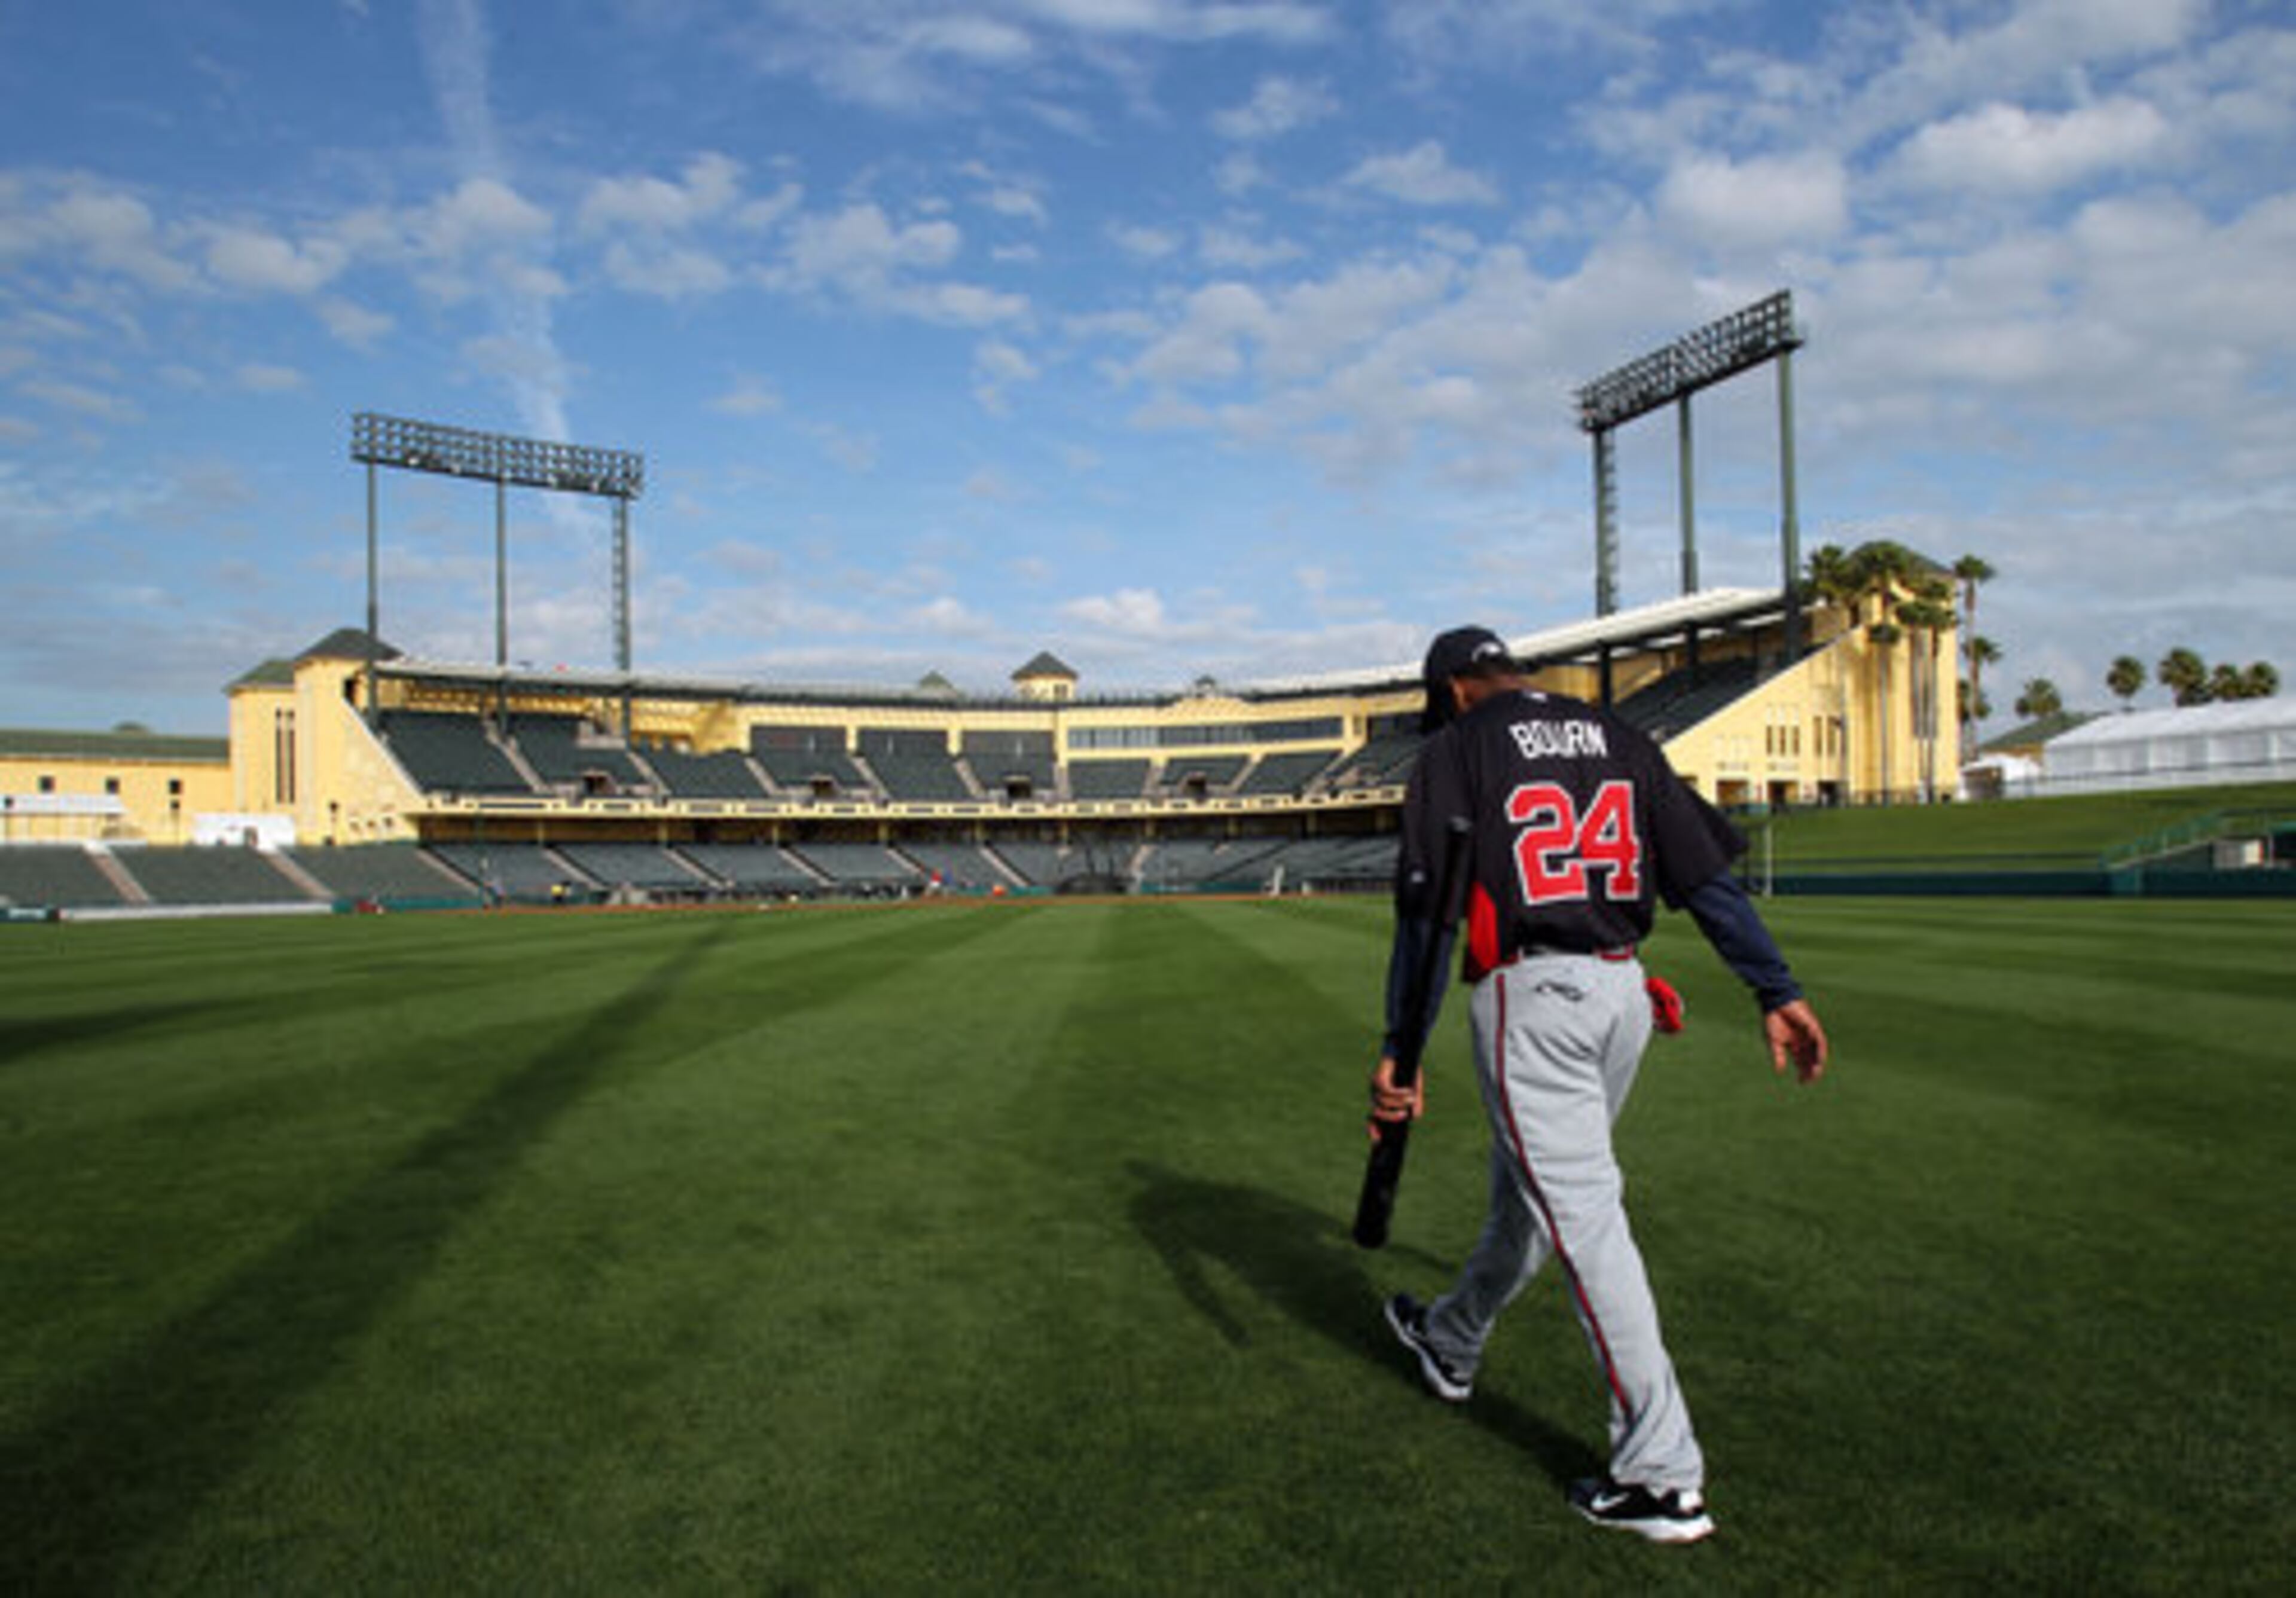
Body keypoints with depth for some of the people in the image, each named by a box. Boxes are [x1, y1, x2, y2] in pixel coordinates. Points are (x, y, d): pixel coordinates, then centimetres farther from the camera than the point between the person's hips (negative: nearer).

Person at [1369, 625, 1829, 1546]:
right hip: (1622, 993, 7)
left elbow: (1427, 912, -11)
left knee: (1583, 1216, -5)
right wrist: (1777, 990, 4)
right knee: (1530, 1186, 21)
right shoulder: (1619, 740, 13)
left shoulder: (1457, 751, -3)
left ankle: (1662, 1473, -3)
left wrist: (1400, 1048, -10)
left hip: (1528, 997, -7)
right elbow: (1708, 872, 5)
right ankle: (1451, 1346, 43)